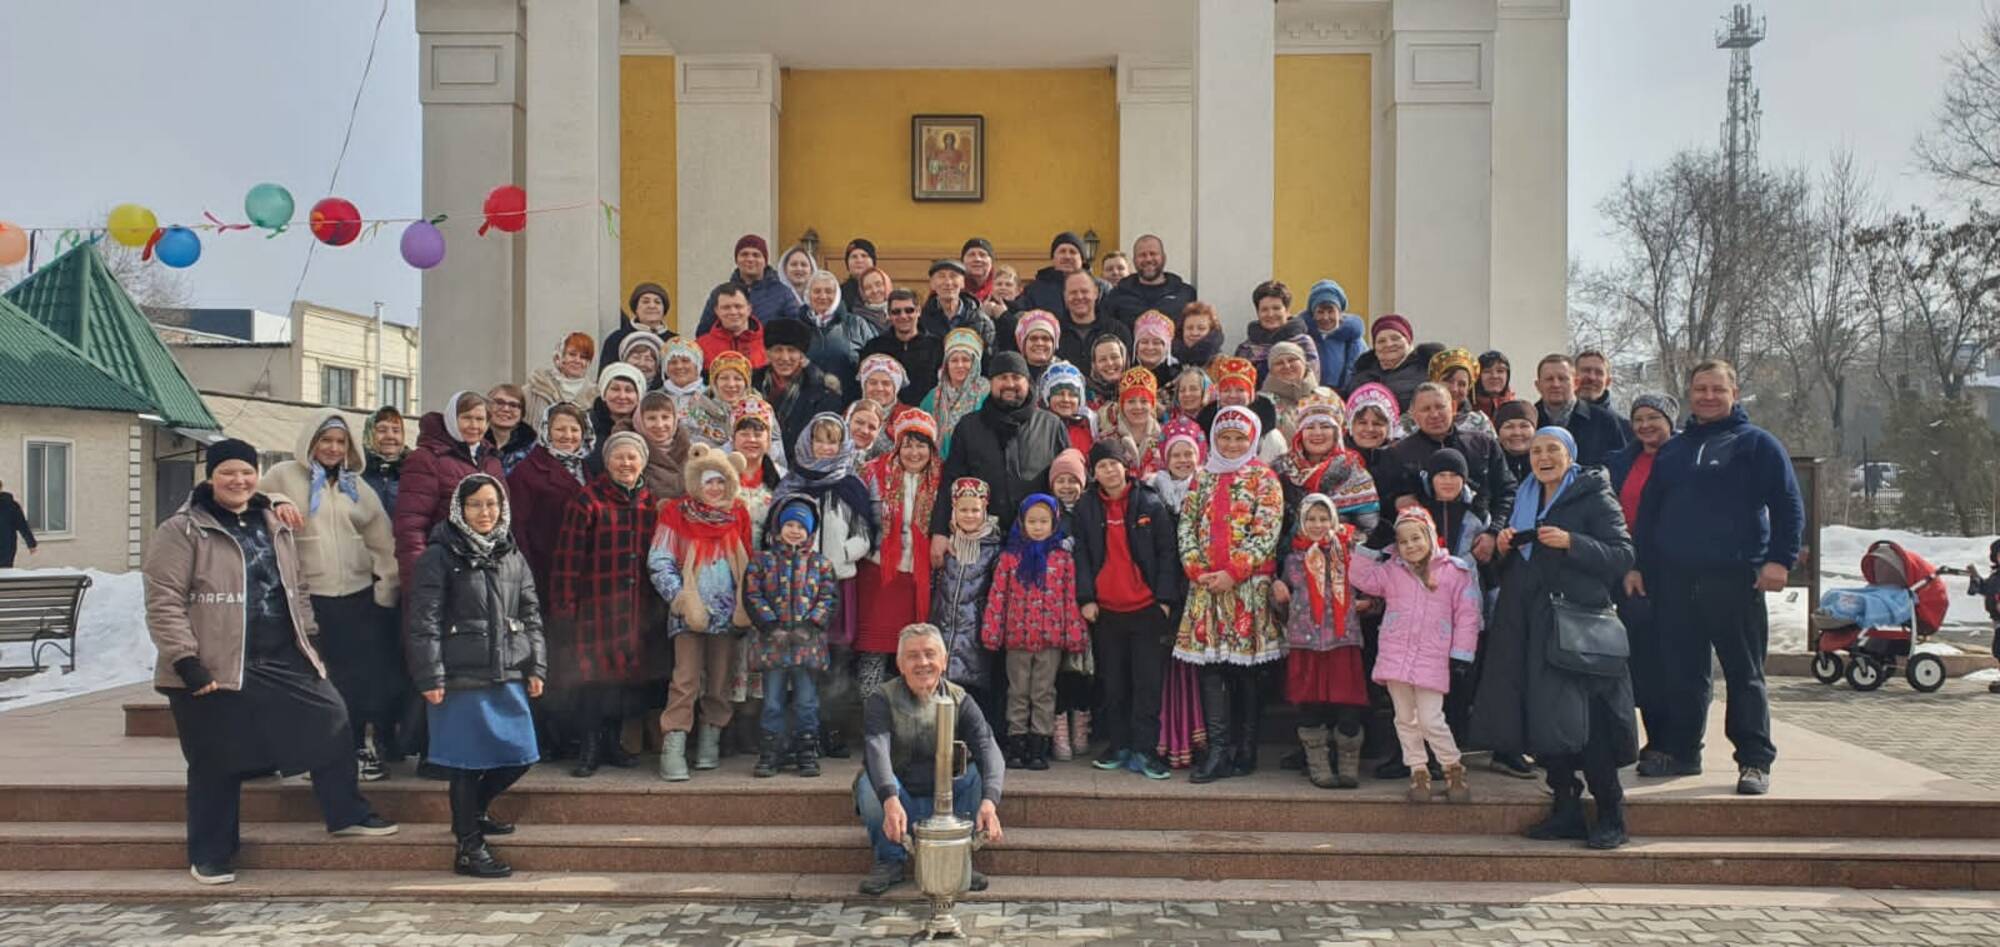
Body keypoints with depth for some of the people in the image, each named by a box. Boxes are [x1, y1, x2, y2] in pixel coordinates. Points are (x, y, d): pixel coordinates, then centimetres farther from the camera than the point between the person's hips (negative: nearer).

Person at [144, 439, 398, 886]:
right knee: (216, 763, 5)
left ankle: (347, 814, 21)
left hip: (284, 661, 6)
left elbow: (296, 589, 22)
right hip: (214, 668, -6)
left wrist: (307, 639, 16)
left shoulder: (275, 527, 14)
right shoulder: (182, 531, -7)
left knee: (332, 723, 5)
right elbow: (164, 603, -12)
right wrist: (185, 661, -18)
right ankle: (210, 854, 22)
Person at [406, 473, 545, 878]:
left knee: (519, 755, 9)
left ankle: (473, 810, 34)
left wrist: (535, 667, 9)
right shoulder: (440, 556, -4)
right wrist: (429, 677, -12)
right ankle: (469, 848, 12)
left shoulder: (511, 555, 12)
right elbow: (424, 621, -7)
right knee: (468, 761, 1)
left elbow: (531, 614, 15)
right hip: (462, 677, -6)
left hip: (508, 674, 6)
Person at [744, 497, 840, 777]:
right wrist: (771, 626, -11)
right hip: (773, 640, 0)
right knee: (772, 702, 4)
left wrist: (810, 626, -9)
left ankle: (807, 754, 12)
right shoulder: (762, 560, 6)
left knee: (806, 701, 4)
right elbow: (752, 596, -1)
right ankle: (769, 754, 11)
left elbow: (829, 597, 3)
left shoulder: (820, 563, 8)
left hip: (808, 641, 0)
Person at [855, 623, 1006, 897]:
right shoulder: (883, 701, -9)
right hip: (898, 803, -2)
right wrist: (890, 801, -48)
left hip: (946, 803, 2)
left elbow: (988, 749, -18)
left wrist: (989, 802, -39)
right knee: (869, 780, -31)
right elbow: (876, 751, -27)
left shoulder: (959, 700, -3)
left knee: (981, 772, -23)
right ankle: (890, 861, -9)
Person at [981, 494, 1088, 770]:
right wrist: (991, 631, -5)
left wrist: (1074, 634, -1)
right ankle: (1016, 746, 15)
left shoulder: (1063, 558, 2)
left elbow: (1070, 598, 2)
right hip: (1017, 636, 0)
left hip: (1051, 637, 0)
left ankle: (1039, 747, 12)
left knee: (1044, 694, 6)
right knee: (1018, 692, 9)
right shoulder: (1010, 557, 1)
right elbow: (997, 595, 0)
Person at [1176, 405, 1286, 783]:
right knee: (1210, 666, -3)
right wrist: (1196, 568, -7)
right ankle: (1218, 750, -2)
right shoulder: (1203, 478, 14)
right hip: (1205, 584, 3)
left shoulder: (1264, 479, 2)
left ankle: (1245, 749, 9)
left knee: (1247, 667, 1)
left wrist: (1233, 572, -14)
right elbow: (1186, 525, 9)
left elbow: (1267, 532, -8)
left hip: (1249, 585, -3)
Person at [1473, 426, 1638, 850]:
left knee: (1583, 720, -11)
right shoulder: (1525, 500, 18)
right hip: (1529, 623, 6)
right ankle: (1566, 810, 15)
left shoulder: (1594, 497, 0)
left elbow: (1623, 555, -9)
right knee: (1541, 719, 5)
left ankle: (1611, 817, 0)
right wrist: (1505, 548, 5)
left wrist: (1570, 542, -19)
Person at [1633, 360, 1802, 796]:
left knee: (1744, 674, -1)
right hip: (1675, 580, 4)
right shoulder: (1672, 449, 17)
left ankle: (1755, 762, 4)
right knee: (1681, 672, 9)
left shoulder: (1757, 444, 4)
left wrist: (1780, 559, -11)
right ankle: (1681, 751, 19)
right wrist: (1637, 564, 14)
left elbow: (1789, 506, -1)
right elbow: (1647, 511, 21)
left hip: (1735, 579, -4)